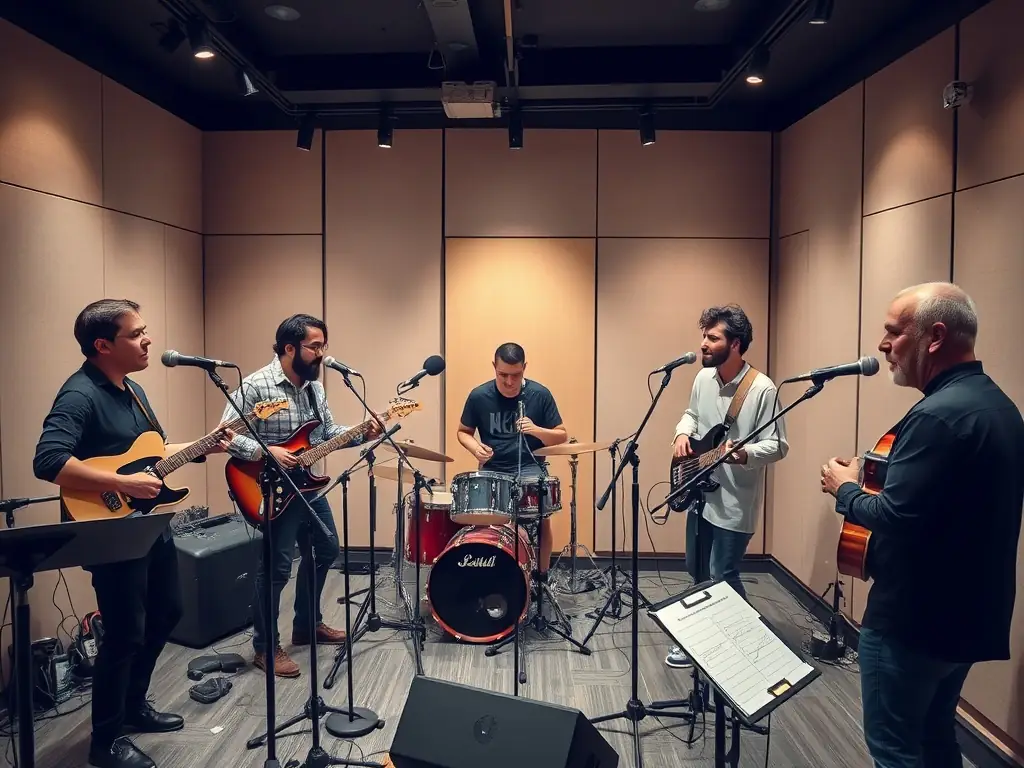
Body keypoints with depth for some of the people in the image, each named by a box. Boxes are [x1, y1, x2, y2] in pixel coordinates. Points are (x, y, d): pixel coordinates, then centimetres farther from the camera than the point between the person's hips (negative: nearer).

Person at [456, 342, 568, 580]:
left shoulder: (540, 394, -7)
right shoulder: (479, 396, -5)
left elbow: (562, 436, -2)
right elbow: (463, 431, 9)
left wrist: (536, 430, -22)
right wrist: (475, 447, -13)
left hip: (530, 468, -1)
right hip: (492, 469, 1)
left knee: (542, 516, -24)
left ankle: (541, 576, 0)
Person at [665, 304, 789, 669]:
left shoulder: (762, 389, -18)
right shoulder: (703, 378, 3)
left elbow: (779, 445, -16)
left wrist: (745, 454, -35)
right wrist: (683, 433, -2)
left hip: (735, 503, -7)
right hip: (701, 494, 7)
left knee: (723, 577, -1)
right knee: (697, 571, 17)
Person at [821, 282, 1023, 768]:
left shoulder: (939, 414, -24)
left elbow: (893, 518, -28)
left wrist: (845, 489, -10)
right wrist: (867, 485, 12)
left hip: (913, 618, -10)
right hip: (966, 612, 10)